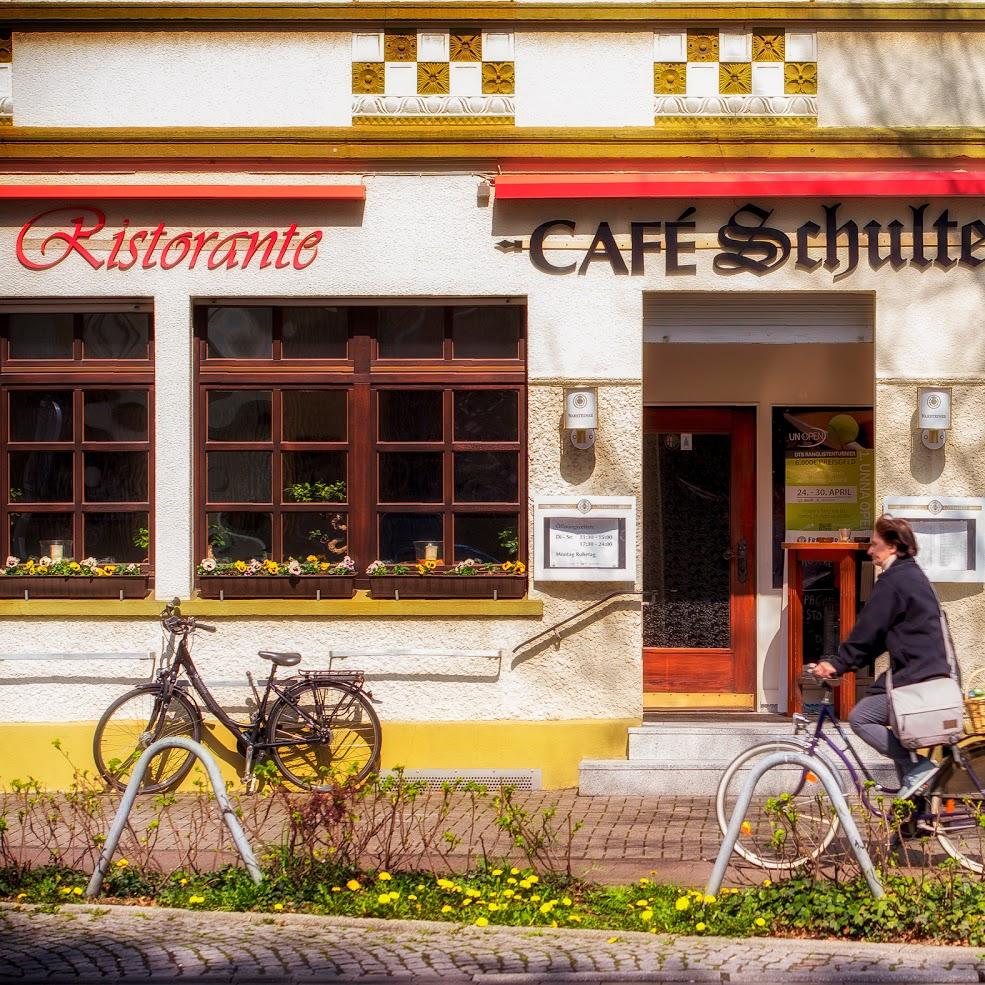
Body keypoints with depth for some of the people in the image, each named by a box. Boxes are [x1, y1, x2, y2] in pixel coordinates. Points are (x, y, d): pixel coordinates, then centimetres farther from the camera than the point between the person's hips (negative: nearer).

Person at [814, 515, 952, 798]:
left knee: (860, 718, -6)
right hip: (932, 671, 10)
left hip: (913, 676, -10)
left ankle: (916, 766, -12)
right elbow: (881, 632, 23)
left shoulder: (893, 580, -12)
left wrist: (838, 664, -4)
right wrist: (843, 663, 20)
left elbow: (868, 630, -13)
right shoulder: (914, 575, 20)